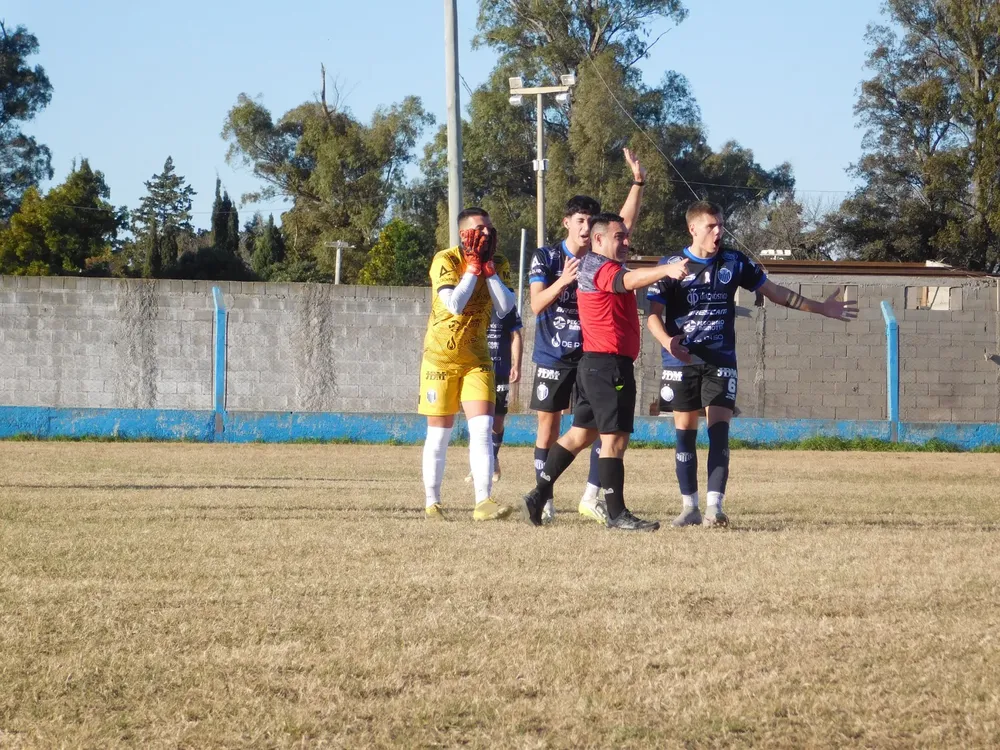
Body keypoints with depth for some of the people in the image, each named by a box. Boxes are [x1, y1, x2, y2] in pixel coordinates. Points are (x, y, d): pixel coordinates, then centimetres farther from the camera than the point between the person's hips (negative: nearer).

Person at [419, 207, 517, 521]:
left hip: (476, 360, 4)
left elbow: (505, 306, -9)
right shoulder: (445, 260, -12)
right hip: (441, 359, -4)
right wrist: (473, 266, -18)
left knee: (482, 428, -12)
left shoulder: (493, 265, 4)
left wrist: (489, 268, -13)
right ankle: (432, 503, 16)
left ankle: (483, 502, -18)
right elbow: (455, 304, -24)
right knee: (439, 434, 4)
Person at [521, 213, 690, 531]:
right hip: (609, 364, -11)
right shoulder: (599, 267, -15)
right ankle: (617, 514, -8)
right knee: (615, 438, -9)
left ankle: (538, 496, 19)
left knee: (580, 434, 16)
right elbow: (630, 280, -34)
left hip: (593, 364, 11)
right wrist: (666, 270, -50)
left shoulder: (593, 264, 16)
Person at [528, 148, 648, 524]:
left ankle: (591, 498, 2)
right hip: (553, 356, -2)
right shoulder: (546, 258, -4)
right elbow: (536, 305, -12)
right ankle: (544, 499, 12)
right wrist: (562, 281, -29)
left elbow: (625, 223, -6)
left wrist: (638, 183, -17)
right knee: (548, 425, 3)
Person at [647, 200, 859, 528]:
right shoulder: (671, 265, -2)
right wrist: (668, 342, -26)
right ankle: (689, 507, 11)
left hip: (721, 362, 1)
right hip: (681, 362, -1)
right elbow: (654, 314, -5)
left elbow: (775, 292, 14)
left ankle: (715, 507, -14)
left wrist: (822, 308, 13)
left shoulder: (734, 262, 5)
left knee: (719, 431, -10)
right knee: (685, 433, 3)